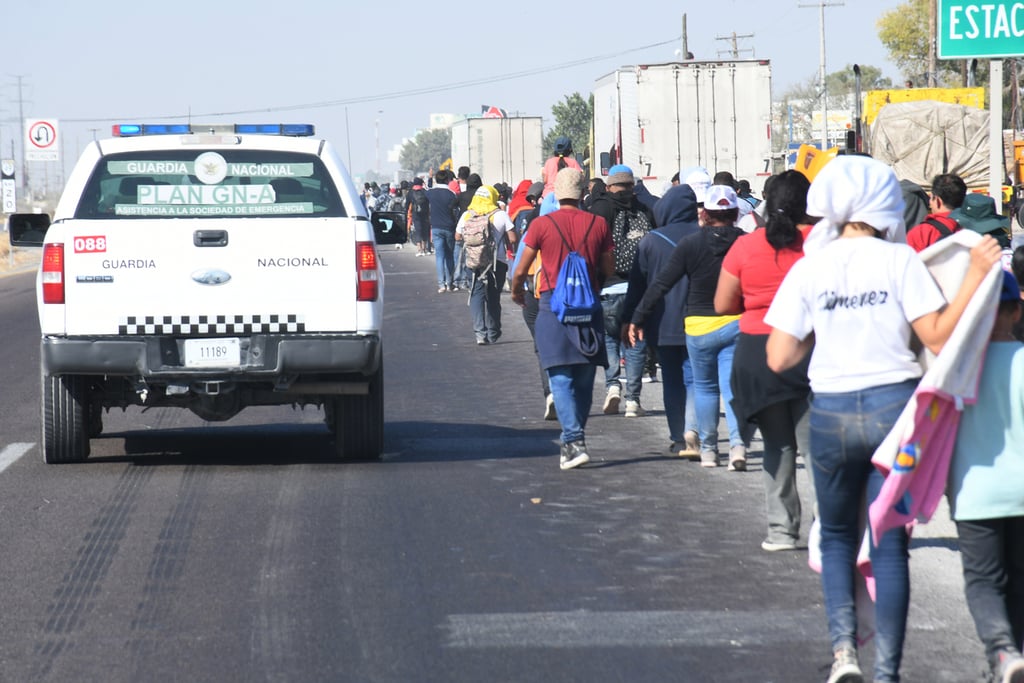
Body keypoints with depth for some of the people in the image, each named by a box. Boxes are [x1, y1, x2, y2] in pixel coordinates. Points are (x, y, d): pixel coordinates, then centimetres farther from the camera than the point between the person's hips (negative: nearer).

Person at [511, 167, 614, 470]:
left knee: (561, 379, -4)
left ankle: (574, 442, -16)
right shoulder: (598, 224, 2)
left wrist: (518, 292, 21)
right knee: (584, 379, 13)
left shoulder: (541, 224, -4)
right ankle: (575, 440, 21)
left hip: (553, 303, -2)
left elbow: (521, 270, 0)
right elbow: (609, 269, 9)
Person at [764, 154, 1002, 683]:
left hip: (832, 413, 1)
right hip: (895, 407, -1)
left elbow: (778, 359, -2)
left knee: (837, 536, 19)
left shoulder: (808, 268, 0)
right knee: (890, 545, 6)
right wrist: (975, 276, -7)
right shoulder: (899, 260, -5)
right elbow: (938, 337, -10)